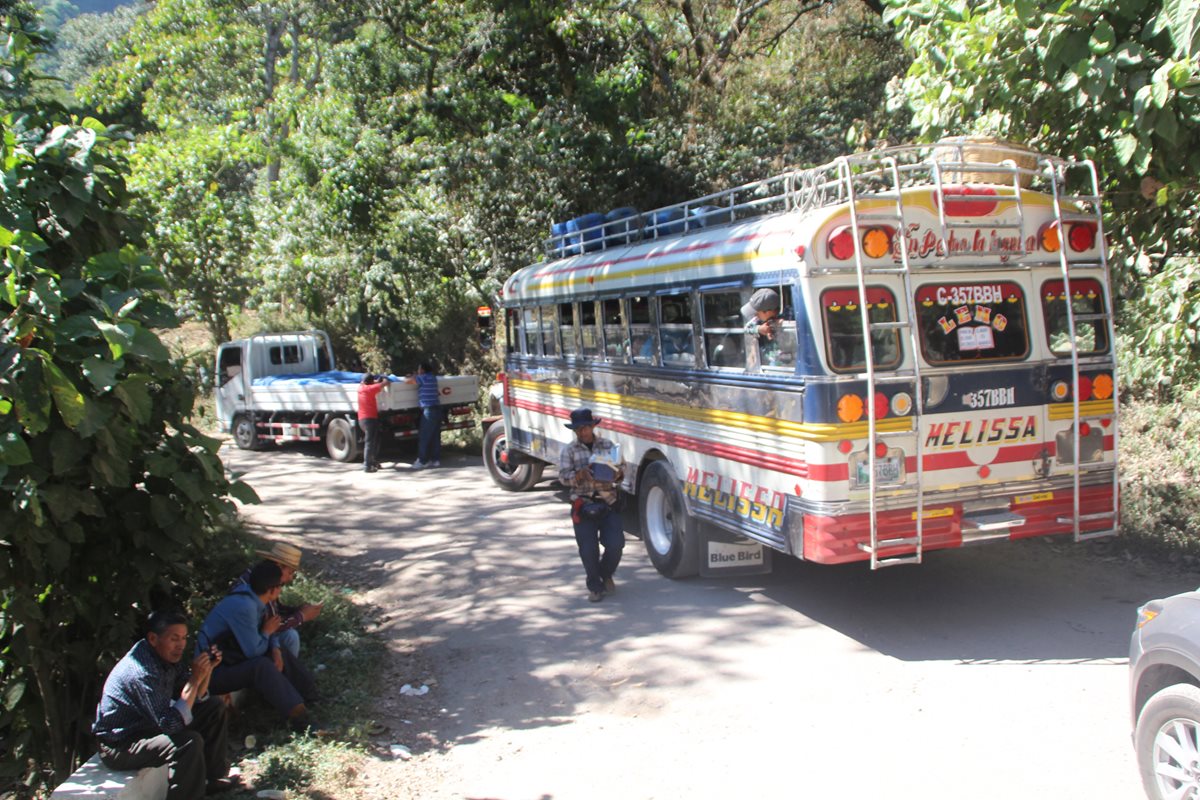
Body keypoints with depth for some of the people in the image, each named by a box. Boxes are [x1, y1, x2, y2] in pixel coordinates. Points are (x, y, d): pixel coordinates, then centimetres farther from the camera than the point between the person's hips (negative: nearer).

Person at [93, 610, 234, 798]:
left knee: (216, 707, 8)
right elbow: (170, 724, -33)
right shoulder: (142, 672, -30)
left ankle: (213, 777, 16)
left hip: (150, 726, 10)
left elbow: (196, 698, 7)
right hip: (118, 746, -10)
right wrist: (194, 680, -33)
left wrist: (207, 669, -10)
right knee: (190, 741, -32)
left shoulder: (169, 655, -3)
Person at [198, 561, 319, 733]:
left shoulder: (250, 595, -4)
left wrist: (275, 649, -7)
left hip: (232, 658, 10)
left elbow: (266, 627, 11)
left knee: (282, 653, 8)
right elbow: (254, 651, -24)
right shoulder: (242, 607, -30)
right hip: (215, 672, -10)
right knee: (261, 666, -32)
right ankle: (298, 719, -30)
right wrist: (267, 632, -6)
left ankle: (311, 696, 9)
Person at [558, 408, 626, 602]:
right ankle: (595, 586, 17)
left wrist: (616, 472, -19)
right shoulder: (569, 451, 4)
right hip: (583, 505, -1)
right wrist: (580, 474, -26)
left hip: (608, 504, 1)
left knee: (615, 544, -7)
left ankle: (606, 574, 24)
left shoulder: (607, 445, 8)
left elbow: (621, 468, 6)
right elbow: (563, 476, -6)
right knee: (588, 549, -4)